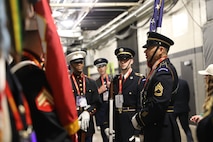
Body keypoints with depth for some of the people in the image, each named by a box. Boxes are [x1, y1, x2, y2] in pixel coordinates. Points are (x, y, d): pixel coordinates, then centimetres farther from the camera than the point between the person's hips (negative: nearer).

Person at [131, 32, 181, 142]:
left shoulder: (164, 70, -17)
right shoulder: (157, 69, 15)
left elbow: (159, 104, -27)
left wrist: (139, 119, -15)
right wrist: (140, 117, 7)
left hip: (162, 131, -10)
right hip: (154, 128, 10)